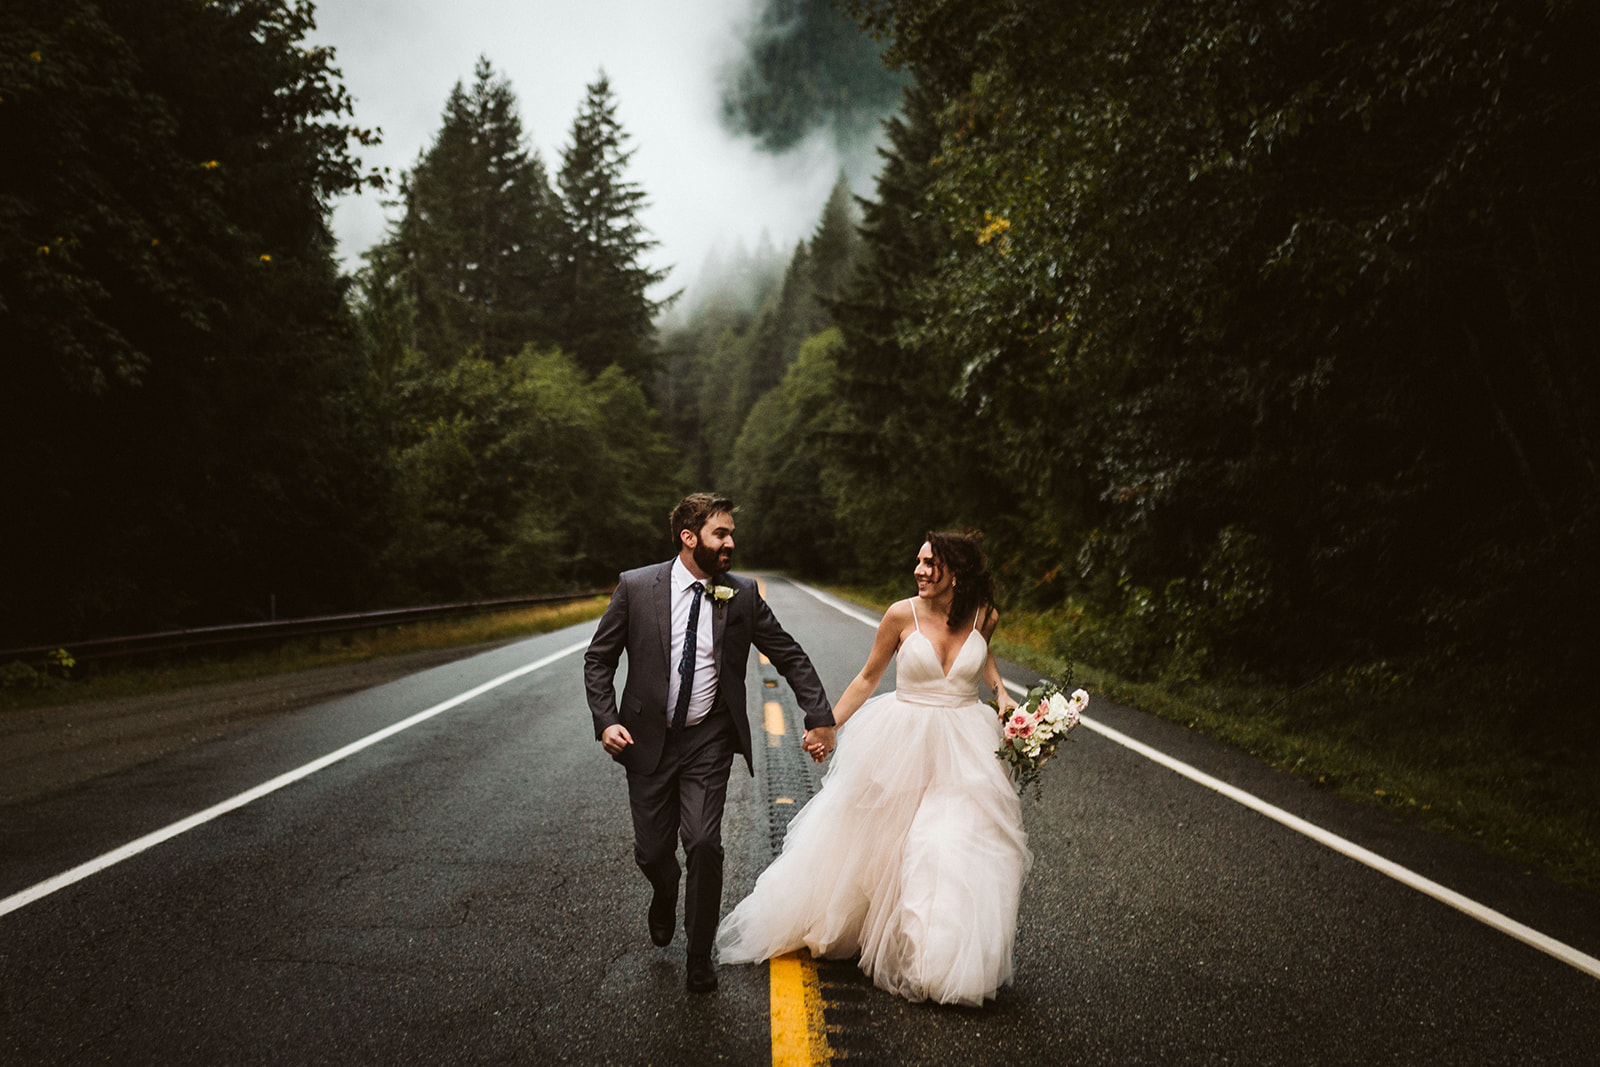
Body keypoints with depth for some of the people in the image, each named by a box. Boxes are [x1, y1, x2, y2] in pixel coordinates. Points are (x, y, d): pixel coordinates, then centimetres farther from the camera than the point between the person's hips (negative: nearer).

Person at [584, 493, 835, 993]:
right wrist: (605, 720, -11)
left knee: (704, 845, -11)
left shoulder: (743, 595, -4)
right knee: (652, 850, 8)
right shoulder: (635, 587, -7)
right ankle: (665, 895, 47)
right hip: (647, 740, 0)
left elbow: (791, 658, 4)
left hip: (708, 743, 0)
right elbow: (598, 659, 1)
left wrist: (821, 718, -3)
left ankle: (699, 957, 12)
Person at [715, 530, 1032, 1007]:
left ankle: (950, 963, 13)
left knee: (959, 851, -5)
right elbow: (868, 677, 1)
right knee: (868, 841, 10)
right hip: (902, 745, -1)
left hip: (963, 751, 1)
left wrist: (1002, 693, 6)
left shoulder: (983, 617, -2)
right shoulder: (902, 615, -9)